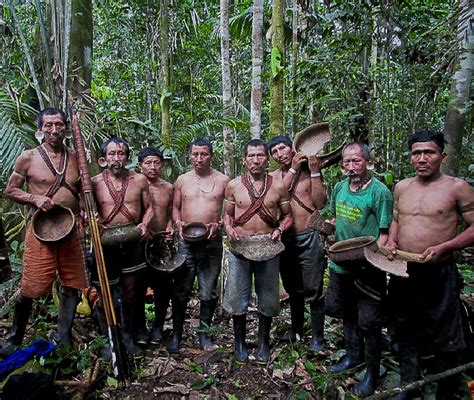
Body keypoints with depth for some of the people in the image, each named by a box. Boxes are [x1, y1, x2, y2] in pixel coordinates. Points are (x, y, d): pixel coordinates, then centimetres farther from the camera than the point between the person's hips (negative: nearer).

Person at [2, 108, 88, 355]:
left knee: (71, 285, 8)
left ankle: (64, 339, 25)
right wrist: (35, 198, -13)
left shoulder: (75, 158, 7)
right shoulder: (28, 158, -2)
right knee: (30, 288, 1)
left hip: (72, 230, 3)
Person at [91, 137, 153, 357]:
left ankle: (128, 336, 31)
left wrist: (144, 224, -9)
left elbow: (148, 207, 8)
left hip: (132, 240, 2)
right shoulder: (94, 182, -3)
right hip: (106, 241, -1)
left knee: (129, 290, 14)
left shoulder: (139, 180, -1)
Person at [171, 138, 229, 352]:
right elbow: (176, 207, 15)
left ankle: (204, 333, 26)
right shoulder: (182, 180, 8)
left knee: (208, 292, 8)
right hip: (186, 241, 1)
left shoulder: (223, 180, 2)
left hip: (212, 242, -1)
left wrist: (218, 224, -13)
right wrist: (178, 222, -5)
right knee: (181, 291, 5)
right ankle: (176, 334, 22)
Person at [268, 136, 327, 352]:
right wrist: (293, 169, -15)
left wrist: (315, 172, -15)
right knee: (293, 289, 19)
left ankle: (317, 337, 18)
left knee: (313, 291, 1)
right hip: (285, 239, 4)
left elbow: (320, 203, -11)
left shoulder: (310, 171, -1)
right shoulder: (272, 177, 6)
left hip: (308, 237, -3)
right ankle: (296, 329, 37)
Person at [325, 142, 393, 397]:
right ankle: (352, 356, 44)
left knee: (369, 323, 6)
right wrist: (336, 247, 8)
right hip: (341, 263, 6)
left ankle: (372, 373, 26)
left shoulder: (379, 191, -16)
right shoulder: (339, 188, 3)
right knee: (347, 314, 22)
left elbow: (385, 232, -15)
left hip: (368, 268, -6)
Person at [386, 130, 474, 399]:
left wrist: (444, 247, -19)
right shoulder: (402, 187, 7)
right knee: (405, 332, 18)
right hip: (402, 272, 5)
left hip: (439, 274, -5)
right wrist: (391, 241, 1)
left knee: (444, 338, 9)